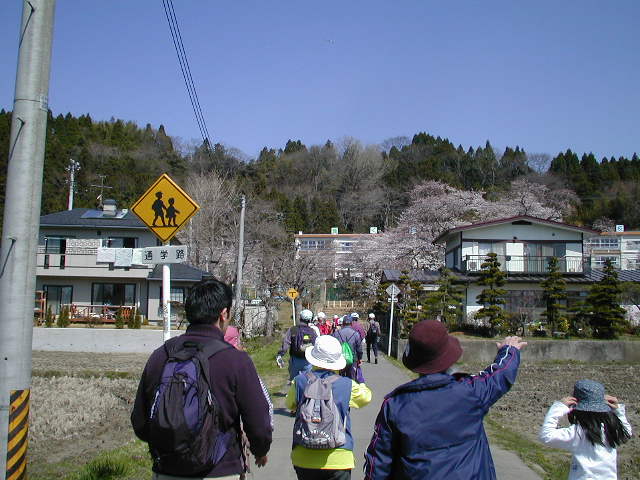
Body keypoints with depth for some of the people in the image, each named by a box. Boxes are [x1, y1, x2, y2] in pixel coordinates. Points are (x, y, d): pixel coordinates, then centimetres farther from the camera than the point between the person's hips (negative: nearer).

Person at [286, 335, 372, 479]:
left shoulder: (299, 382, -5)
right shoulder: (347, 385, -8)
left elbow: (290, 405, 14)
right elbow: (366, 396, 13)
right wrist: (362, 384, 34)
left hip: (304, 459, 2)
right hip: (338, 460, -2)